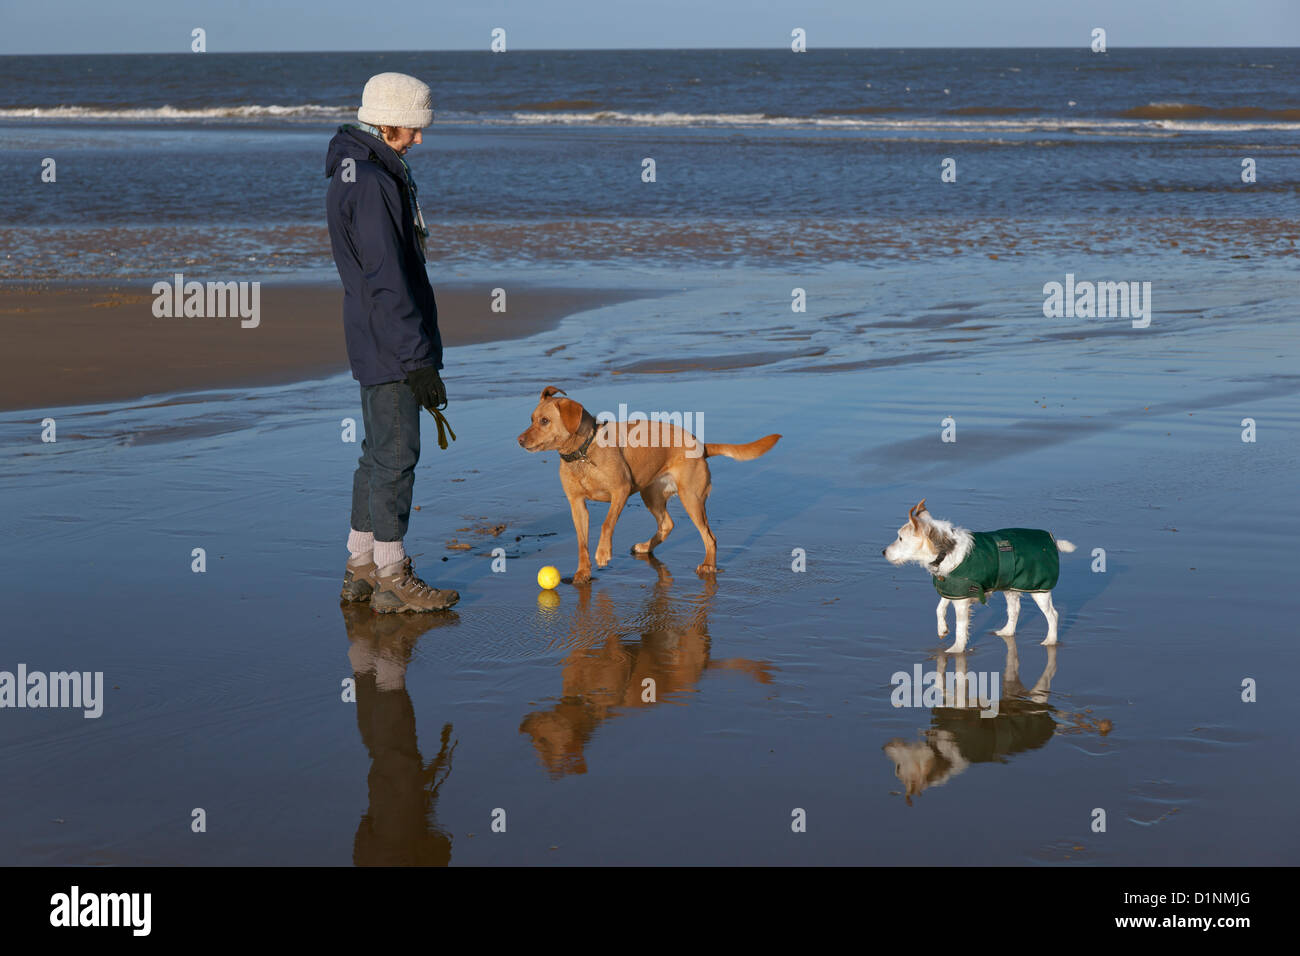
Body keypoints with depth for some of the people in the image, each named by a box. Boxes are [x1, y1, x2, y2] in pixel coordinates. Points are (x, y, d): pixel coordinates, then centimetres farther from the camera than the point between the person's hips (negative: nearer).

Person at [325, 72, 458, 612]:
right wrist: (418, 358, -22)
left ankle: (360, 568, 22)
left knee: (380, 453, 15)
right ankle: (391, 578, 1)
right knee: (396, 455, -5)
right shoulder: (373, 184, -20)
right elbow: (387, 282, -23)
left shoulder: (355, 172, 14)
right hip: (391, 345, -10)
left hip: (376, 344, 10)